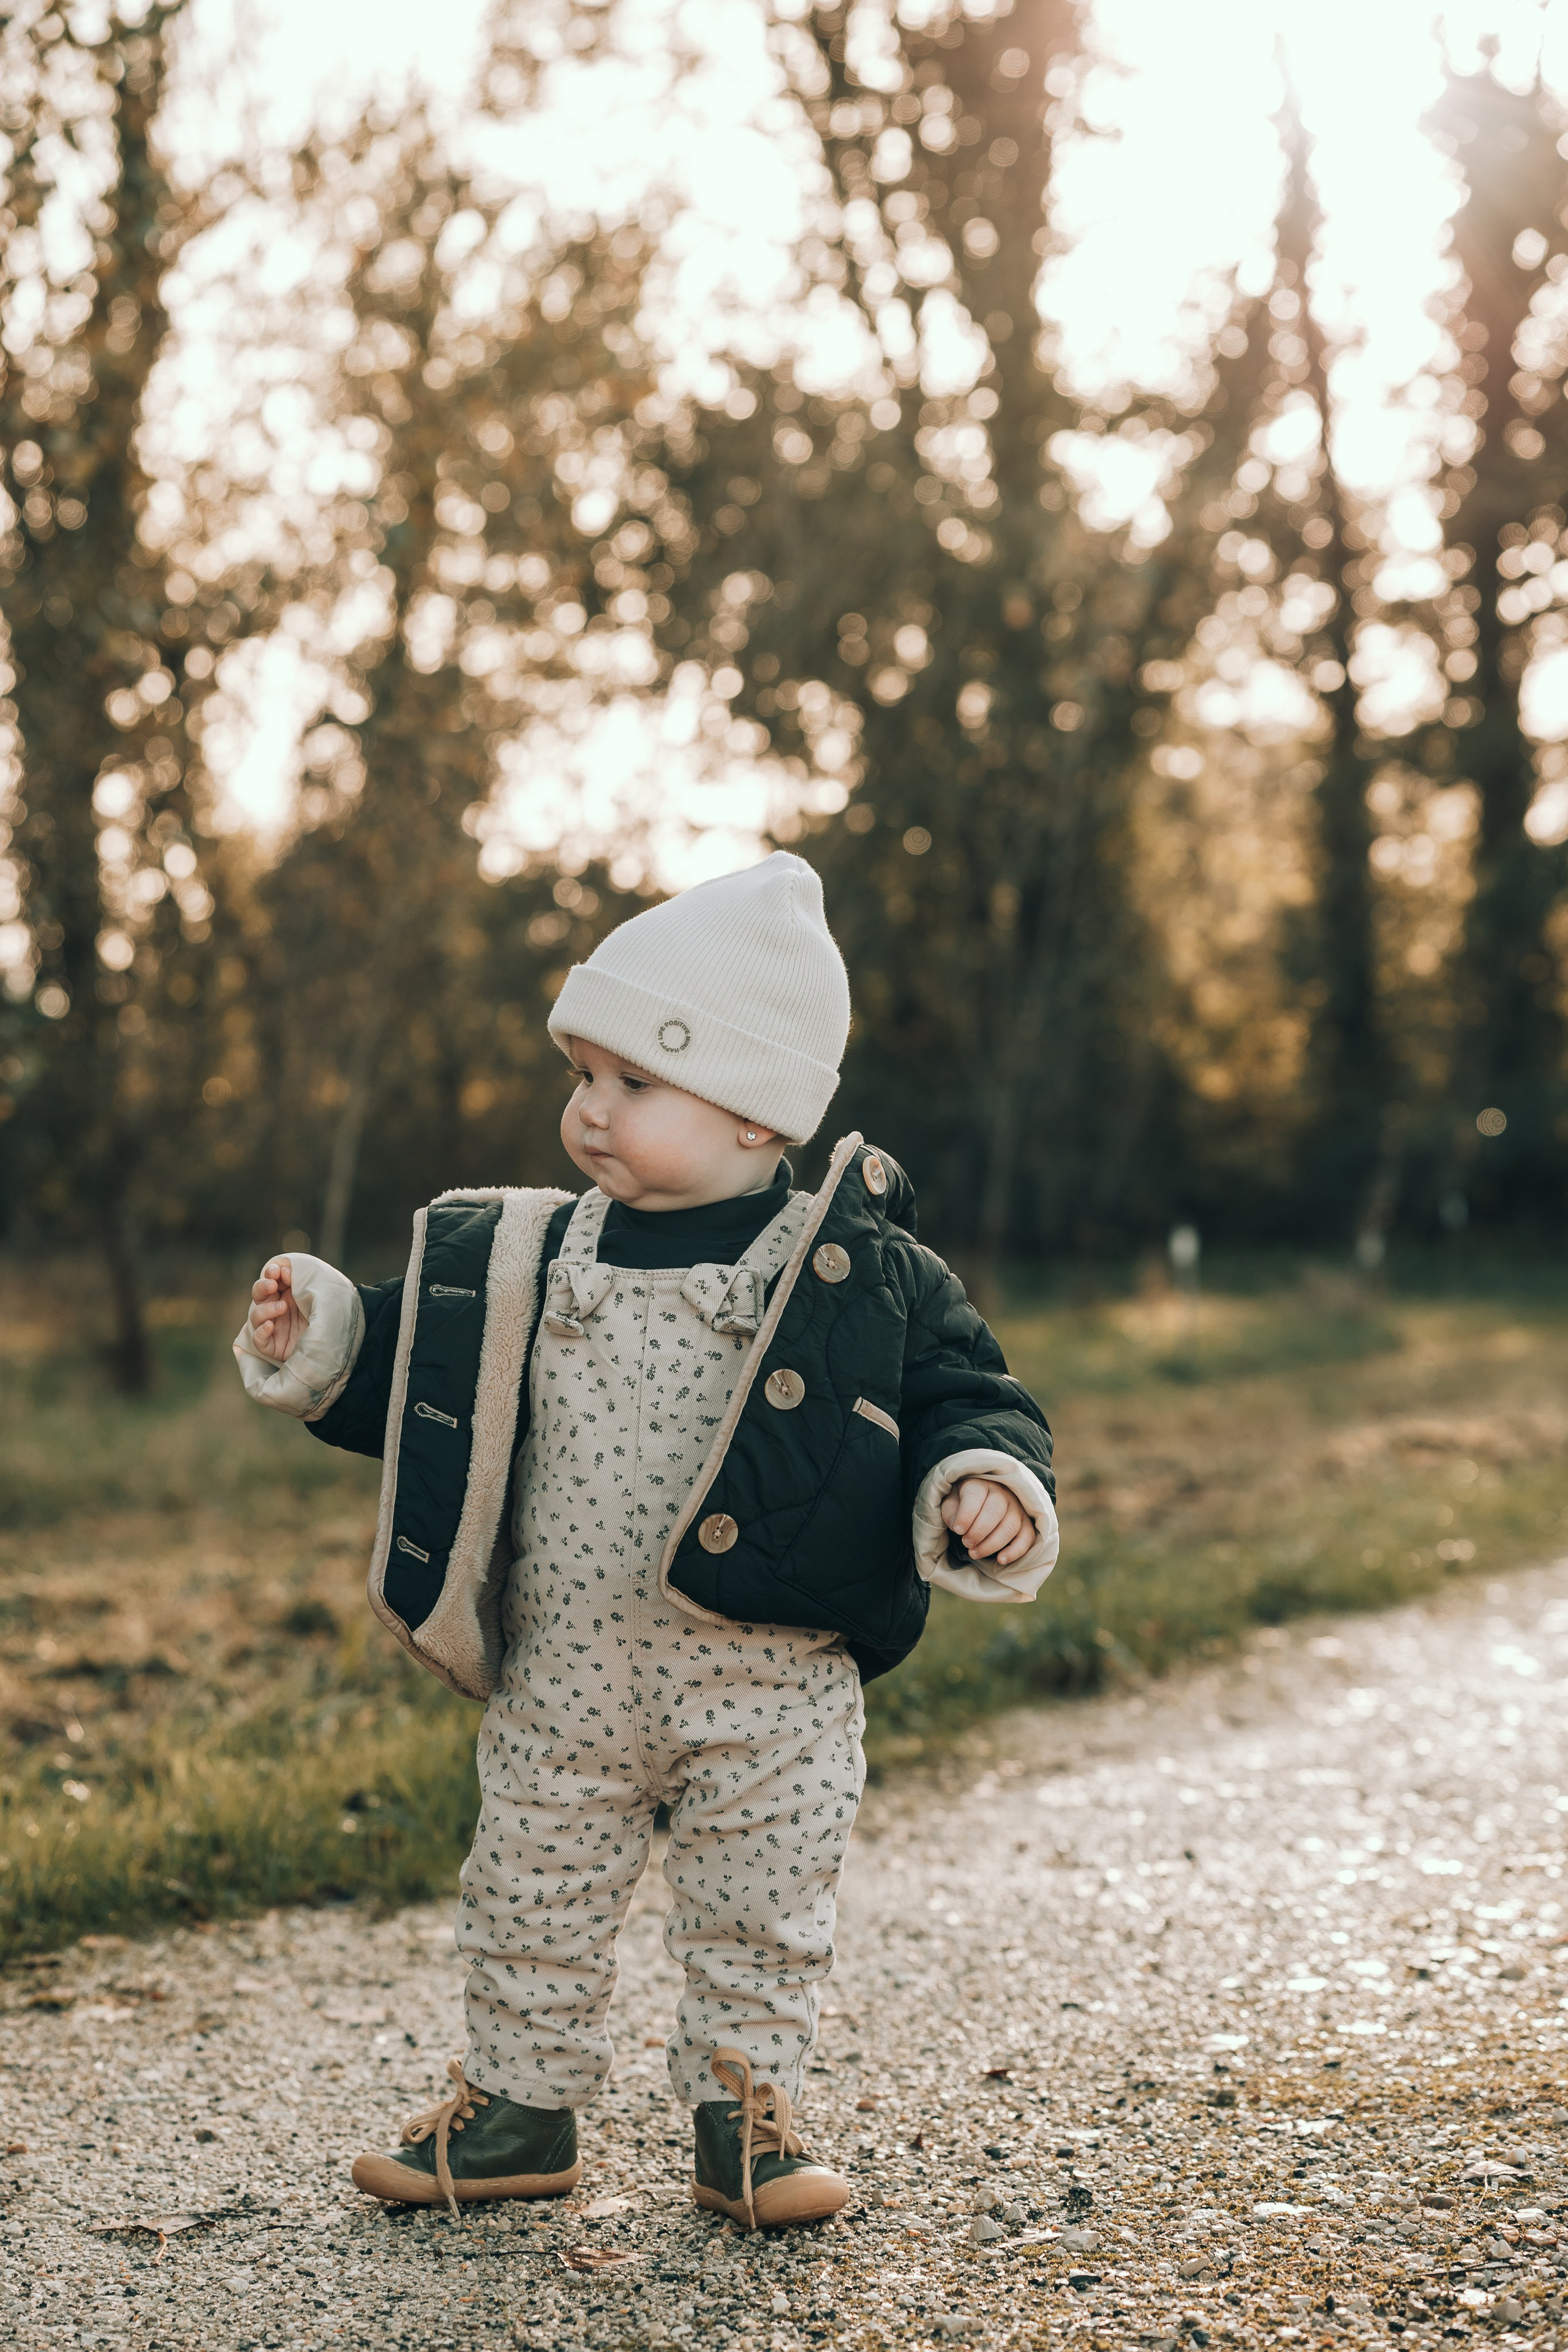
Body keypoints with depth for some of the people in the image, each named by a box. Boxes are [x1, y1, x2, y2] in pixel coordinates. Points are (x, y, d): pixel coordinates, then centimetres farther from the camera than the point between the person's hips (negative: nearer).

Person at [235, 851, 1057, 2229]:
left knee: (760, 1913, 10)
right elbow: (430, 1385, 14)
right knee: (532, 1897, 15)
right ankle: (521, 2103, 34)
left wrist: (984, 1487, -23)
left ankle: (747, 2113, 30)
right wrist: (323, 1342, 2)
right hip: (563, 1684, 3)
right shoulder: (536, 1265, 3)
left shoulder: (869, 1280, -8)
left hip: (770, 1692, -3)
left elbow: (966, 1399, -4)